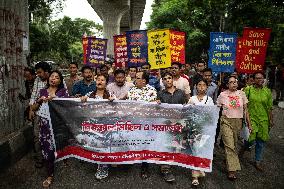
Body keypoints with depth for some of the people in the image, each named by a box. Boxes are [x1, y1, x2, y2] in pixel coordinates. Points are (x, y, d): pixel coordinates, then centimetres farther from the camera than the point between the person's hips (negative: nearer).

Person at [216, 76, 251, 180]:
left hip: (238, 122, 3)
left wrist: (249, 124, 5)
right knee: (229, 145, -8)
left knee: (234, 143, 14)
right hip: (226, 121, -3)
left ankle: (229, 159, 39)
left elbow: (245, 110, 7)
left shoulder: (241, 94, 3)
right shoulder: (222, 95, -3)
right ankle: (232, 170, -5)